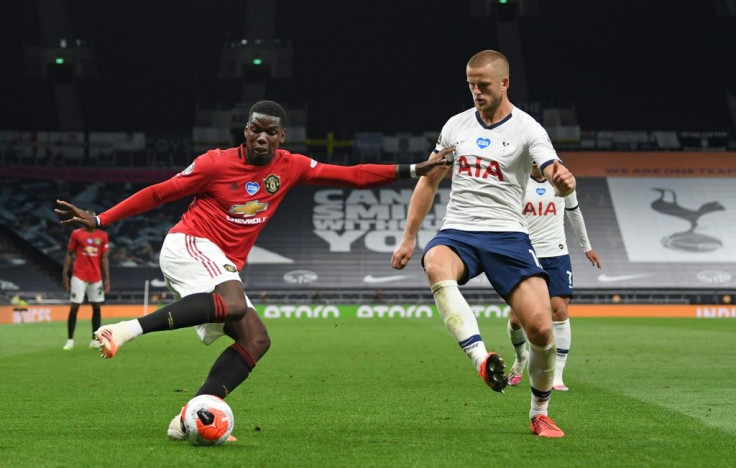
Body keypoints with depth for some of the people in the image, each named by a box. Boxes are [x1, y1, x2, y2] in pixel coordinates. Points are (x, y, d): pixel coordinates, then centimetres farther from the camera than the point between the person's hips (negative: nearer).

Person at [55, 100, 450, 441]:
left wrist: (411, 171, 0)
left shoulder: (291, 167, 7)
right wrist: (98, 220, -3)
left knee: (256, 340, -11)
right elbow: (159, 193, -1)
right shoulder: (217, 163, -6)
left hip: (224, 269, 7)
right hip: (188, 246, -7)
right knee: (234, 303, -36)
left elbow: (351, 176, 7)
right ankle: (128, 329, -41)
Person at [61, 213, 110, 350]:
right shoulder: (76, 234, 0)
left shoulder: (102, 236, 6)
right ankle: (70, 340, 0)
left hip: (96, 276, 3)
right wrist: (65, 274, -3)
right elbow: (69, 254, 3)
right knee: (74, 307, -5)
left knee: (97, 307, 4)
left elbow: (104, 258, 9)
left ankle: (95, 340, 10)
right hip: (79, 276, -3)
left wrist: (107, 278, 3)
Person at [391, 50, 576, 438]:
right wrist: (408, 238, 15)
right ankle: (481, 358, -47)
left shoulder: (527, 129, -2)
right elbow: (429, 181, 20)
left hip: (507, 235, -2)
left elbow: (558, 178, -17)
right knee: (436, 266, -36)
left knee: (540, 326, -15)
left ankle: (539, 413, 10)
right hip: (457, 232, 2)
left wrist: (564, 181, -42)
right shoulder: (456, 125, 10)